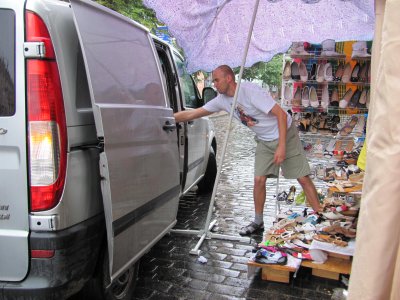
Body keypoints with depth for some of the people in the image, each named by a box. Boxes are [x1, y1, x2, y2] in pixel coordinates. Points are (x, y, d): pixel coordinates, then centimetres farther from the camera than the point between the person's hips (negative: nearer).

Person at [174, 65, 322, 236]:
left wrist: (282, 146, -29)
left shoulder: (250, 91, -26)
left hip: (285, 135, -6)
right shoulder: (222, 100, -5)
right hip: (264, 141, 6)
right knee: (259, 180, -1)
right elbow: (192, 114, -3)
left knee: (303, 178, -5)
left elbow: (281, 114, -25)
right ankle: (258, 222, 14)